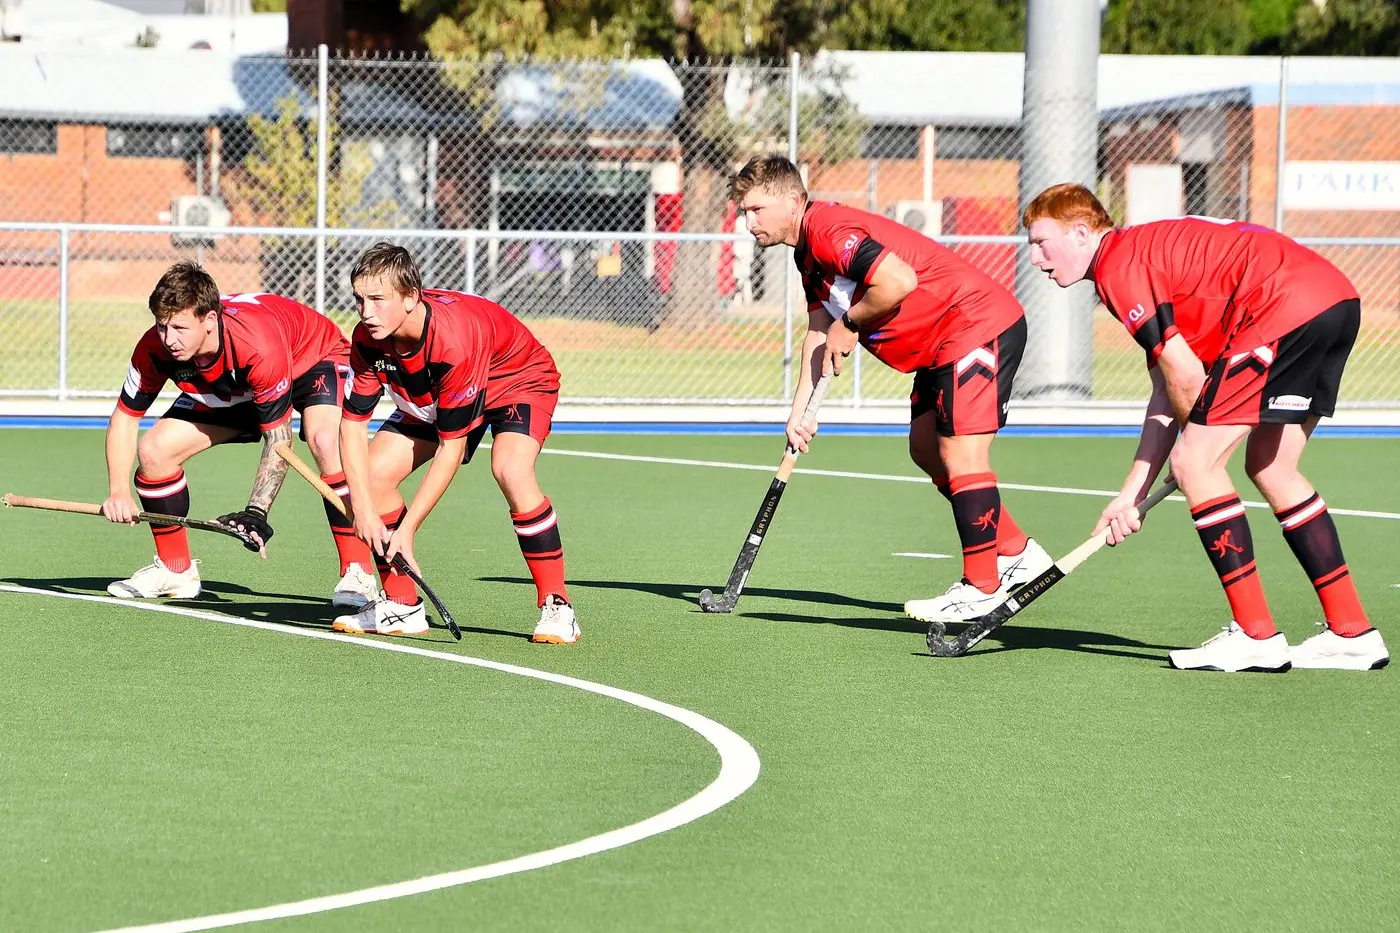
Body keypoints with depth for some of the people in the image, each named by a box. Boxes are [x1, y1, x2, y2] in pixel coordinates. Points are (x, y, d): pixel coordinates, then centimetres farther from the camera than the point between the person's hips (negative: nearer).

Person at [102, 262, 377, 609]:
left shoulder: (259, 346, -42)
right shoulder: (155, 349, -27)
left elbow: (279, 440, -35)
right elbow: (125, 417, -12)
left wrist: (255, 514, -45)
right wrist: (118, 492, -25)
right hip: (234, 390, 6)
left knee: (325, 441, -37)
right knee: (154, 450, -7)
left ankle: (356, 573, -30)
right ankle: (175, 570, 14)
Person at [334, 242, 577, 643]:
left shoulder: (454, 339, -40)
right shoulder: (368, 339, -24)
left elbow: (451, 447, -34)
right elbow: (353, 423, -16)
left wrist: (408, 527, -32)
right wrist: (364, 511, -27)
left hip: (518, 380, -6)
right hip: (432, 398, 7)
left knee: (511, 470, -34)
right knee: (374, 472, -9)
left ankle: (556, 607, -22)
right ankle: (402, 607, 7)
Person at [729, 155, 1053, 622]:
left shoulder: (831, 230, -21)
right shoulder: (810, 253, 14)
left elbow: (898, 281, -33)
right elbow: (820, 330, 19)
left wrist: (850, 325, -16)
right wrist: (799, 410, 10)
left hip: (980, 323, -12)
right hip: (940, 345, 12)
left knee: (960, 452, -14)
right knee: (926, 448, 17)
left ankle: (981, 588, -9)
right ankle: (1016, 552, 26)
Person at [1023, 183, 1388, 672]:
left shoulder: (1118, 267, -3)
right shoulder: (1148, 252, 27)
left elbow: (1186, 376, -7)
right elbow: (1167, 394, 26)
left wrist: (1194, 441, 14)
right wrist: (1132, 493, 24)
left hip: (1286, 305, -10)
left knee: (1196, 462, -4)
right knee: (1270, 467, 20)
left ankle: (1257, 637, -3)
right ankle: (1352, 633, 21)